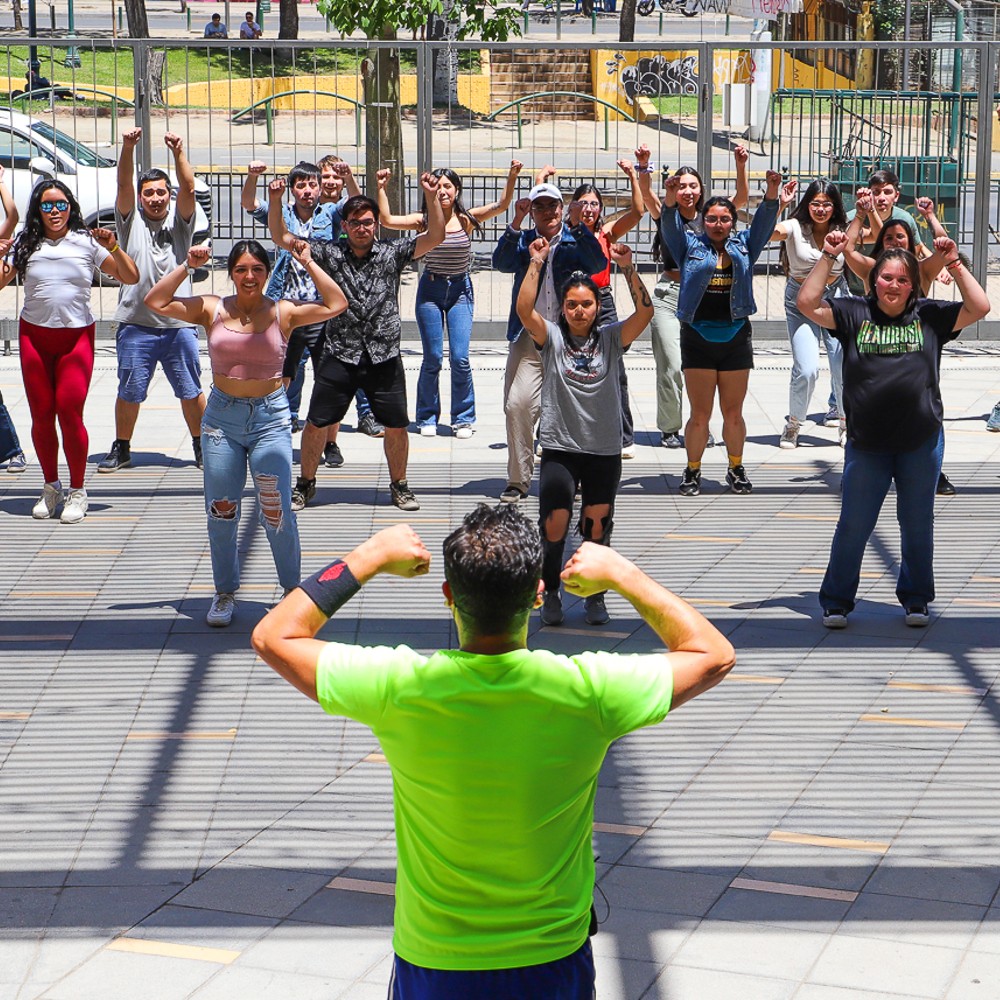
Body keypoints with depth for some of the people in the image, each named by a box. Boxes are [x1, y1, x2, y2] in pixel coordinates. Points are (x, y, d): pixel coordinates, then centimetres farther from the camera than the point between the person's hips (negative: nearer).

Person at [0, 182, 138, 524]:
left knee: (69, 411, -9)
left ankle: (77, 491, 4)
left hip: (77, 336, -2)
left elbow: (131, 278, -1)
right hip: (34, 336, 2)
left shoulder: (86, 243, -1)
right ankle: (51, 486, 21)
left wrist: (112, 248, -15)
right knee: (41, 415, 5)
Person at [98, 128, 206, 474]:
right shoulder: (130, 219, 5)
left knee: (191, 392, 7)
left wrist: (179, 153, -27)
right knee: (129, 392, 7)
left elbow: (189, 189, -12)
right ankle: (121, 448, 21)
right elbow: (124, 185, -11)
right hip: (136, 323, 0)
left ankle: (201, 446, 21)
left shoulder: (180, 218, 5)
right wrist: (128, 149, -27)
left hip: (178, 324, 0)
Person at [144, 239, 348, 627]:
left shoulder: (283, 312, -1)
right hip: (222, 417, 2)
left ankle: (293, 589, 15)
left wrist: (308, 263, -9)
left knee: (276, 511, -4)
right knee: (221, 509, 8)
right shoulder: (212, 310, 2)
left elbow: (336, 305, -10)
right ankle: (225, 592, 24)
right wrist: (187, 266, -6)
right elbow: (156, 302, -1)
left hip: (270, 417, -2)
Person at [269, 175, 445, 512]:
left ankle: (398, 485, 25)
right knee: (317, 422, 3)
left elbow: (434, 237, -5)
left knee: (396, 425, 4)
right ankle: (305, 483, 21)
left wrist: (431, 196, -18)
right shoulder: (330, 253, 3)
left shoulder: (392, 254, 3)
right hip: (339, 355, 0)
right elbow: (282, 238, 0)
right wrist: (275, 202, -14)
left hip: (384, 357, 0)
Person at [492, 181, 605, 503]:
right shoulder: (523, 240, 11)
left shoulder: (575, 240, 9)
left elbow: (598, 264, -10)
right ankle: (518, 480, -2)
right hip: (528, 339, 0)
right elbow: (502, 263, -8)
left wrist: (577, 225, -19)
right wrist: (516, 222, -17)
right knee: (517, 405, -11)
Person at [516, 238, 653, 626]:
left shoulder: (611, 338, 2)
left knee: (597, 527, 4)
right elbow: (524, 310, -16)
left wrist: (628, 268, -21)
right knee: (553, 527, -6)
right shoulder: (552, 337, 1)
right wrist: (536, 264, -20)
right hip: (559, 449, -1)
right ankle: (551, 594, 15)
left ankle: (594, 596, 23)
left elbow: (645, 311, -12)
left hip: (605, 451, 1)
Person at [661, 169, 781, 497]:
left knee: (734, 412, 8)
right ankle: (692, 471, 12)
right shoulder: (690, 246, 6)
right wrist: (671, 196, -27)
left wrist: (772, 190, -17)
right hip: (698, 337, -2)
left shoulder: (744, 246, 11)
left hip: (735, 337, 2)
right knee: (699, 413, -1)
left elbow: (764, 221, 0)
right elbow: (670, 225, -8)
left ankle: (736, 469, 22)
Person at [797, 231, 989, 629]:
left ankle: (915, 599, 27)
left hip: (921, 443, 1)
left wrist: (954, 263, -6)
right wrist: (828, 257, -7)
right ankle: (836, 600, 17)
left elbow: (979, 307, -2)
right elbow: (807, 304, -5)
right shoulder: (854, 313, 3)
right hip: (866, 443, -1)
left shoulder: (928, 315, 4)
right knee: (853, 525, 5)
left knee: (917, 525, 12)